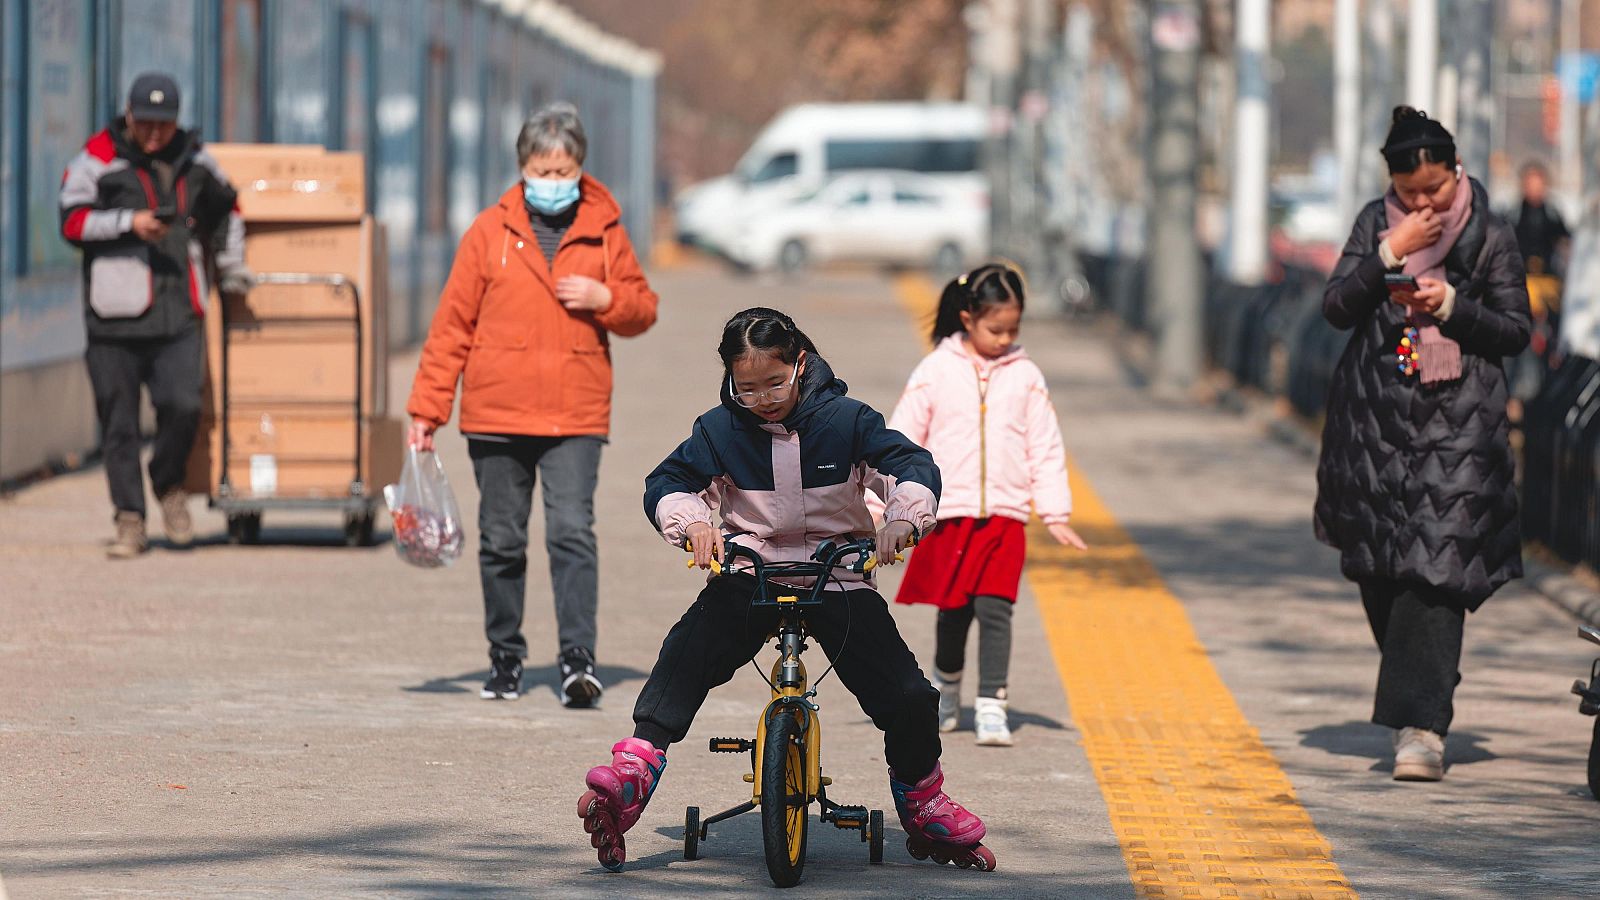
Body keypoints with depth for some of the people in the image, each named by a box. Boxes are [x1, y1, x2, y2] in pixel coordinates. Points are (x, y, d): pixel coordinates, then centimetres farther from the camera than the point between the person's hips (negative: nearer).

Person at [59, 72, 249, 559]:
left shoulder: (194, 161, 13)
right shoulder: (98, 159, 1)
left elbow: (225, 208, 31)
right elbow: (73, 221, -6)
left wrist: (231, 266, 31)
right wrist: (129, 222, -16)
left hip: (177, 315, 2)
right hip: (115, 315, -2)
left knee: (182, 405, -13)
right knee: (119, 420, -1)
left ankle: (169, 485, 15)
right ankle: (130, 519, 7)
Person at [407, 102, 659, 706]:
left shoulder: (604, 231, 6)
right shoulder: (490, 231, 3)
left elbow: (643, 310, 13)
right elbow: (452, 324, 4)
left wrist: (605, 299, -9)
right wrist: (426, 408, 1)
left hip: (576, 416, -1)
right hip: (497, 415, 1)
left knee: (573, 532, -13)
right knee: (501, 542, 8)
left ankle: (578, 657, -16)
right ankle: (505, 658, 20)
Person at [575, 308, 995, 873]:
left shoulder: (845, 420, -2)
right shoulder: (720, 429, 1)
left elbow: (911, 464, -6)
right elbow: (667, 484, -1)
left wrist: (905, 514, -28)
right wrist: (692, 524, -24)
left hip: (837, 579, 0)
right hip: (749, 575, 0)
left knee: (909, 699, -12)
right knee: (689, 650, -30)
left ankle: (921, 801, 14)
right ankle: (635, 767, -37)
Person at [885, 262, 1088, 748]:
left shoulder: (1025, 377, 5)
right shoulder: (936, 371, 1)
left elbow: (1046, 450, 9)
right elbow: (902, 438, 3)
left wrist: (1056, 515, 5)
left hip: (1005, 517, 0)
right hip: (949, 514, 0)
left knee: (995, 609, -10)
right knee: (953, 611, 7)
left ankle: (992, 707, -8)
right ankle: (946, 686, 33)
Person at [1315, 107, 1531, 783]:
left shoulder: (1490, 237, 0)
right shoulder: (1377, 224, 7)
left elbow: (1516, 330, 1)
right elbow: (1336, 308, -1)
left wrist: (1452, 305, -14)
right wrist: (1390, 253, -13)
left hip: (1458, 422, -3)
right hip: (1377, 418, 3)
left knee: (1435, 565, -14)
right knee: (1379, 570, 6)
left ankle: (1423, 725, -19)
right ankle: (1419, 697, 25)